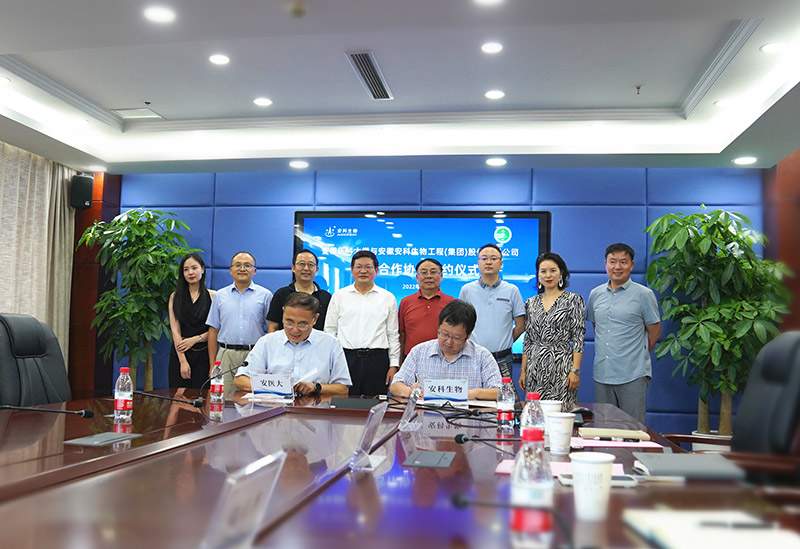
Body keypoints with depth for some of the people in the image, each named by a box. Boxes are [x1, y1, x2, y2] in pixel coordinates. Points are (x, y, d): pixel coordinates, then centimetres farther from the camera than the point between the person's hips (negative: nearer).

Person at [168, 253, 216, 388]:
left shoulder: (212, 296, 3)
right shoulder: (175, 296, 9)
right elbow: (175, 329, 1)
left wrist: (195, 339, -11)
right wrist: (183, 361, -8)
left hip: (204, 355, -1)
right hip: (179, 354, 2)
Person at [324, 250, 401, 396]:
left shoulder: (388, 298, 9)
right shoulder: (339, 296, 10)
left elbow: (393, 334, 10)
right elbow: (330, 331, 11)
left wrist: (394, 365, 4)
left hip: (377, 360, 0)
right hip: (346, 358, 0)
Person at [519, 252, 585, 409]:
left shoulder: (573, 300, -1)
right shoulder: (531, 303, 12)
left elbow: (578, 339, -5)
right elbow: (527, 340, 13)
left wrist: (575, 370, -12)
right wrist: (523, 371, 9)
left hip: (562, 366, -4)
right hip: (535, 368, 4)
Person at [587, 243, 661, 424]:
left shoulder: (643, 295, -3)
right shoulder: (596, 294, 10)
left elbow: (655, 332, 3)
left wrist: (637, 356, 9)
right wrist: (606, 353, 13)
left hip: (633, 376, -4)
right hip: (602, 374, 5)